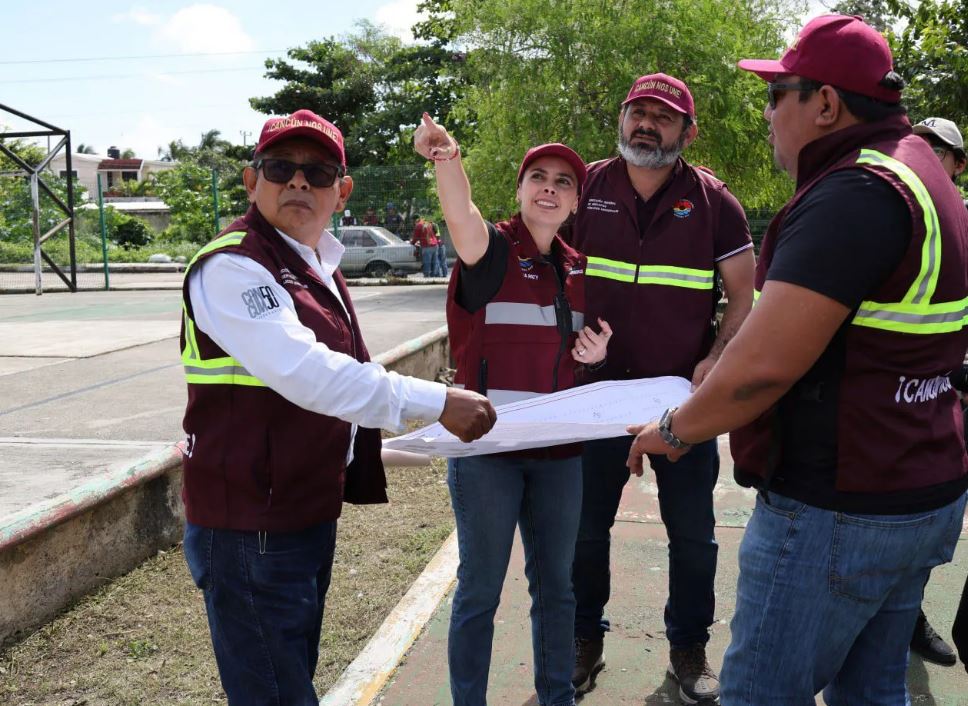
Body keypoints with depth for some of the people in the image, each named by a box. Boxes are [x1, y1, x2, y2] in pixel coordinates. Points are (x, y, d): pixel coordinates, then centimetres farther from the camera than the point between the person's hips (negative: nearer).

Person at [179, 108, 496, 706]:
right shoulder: (230, 267, -18)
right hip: (250, 527, -9)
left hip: (309, 514, 9)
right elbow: (303, 372, -30)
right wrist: (435, 404, -29)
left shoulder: (318, 265, 11)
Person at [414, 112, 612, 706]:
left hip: (558, 448, 6)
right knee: (480, 591, 7)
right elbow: (462, 219, -33)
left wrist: (595, 353, -1)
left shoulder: (578, 268, 10)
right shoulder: (492, 249, -8)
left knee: (556, 585, 17)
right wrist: (448, 160, -52)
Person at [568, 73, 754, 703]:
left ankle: (689, 648, 30)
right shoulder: (588, 188, 0)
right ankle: (585, 641, 31)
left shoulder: (713, 201, -2)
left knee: (693, 532, 9)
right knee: (587, 525, 11)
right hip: (598, 390, 1)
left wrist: (717, 361, -13)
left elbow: (746, 294, 1)